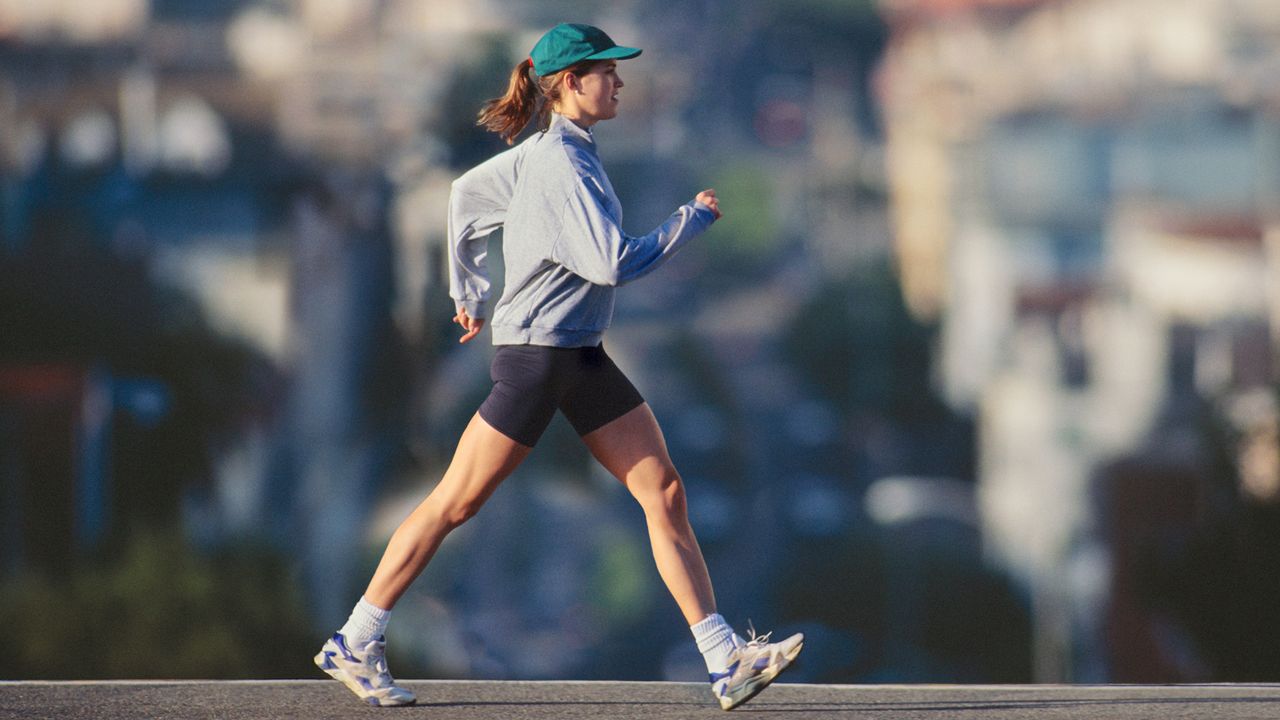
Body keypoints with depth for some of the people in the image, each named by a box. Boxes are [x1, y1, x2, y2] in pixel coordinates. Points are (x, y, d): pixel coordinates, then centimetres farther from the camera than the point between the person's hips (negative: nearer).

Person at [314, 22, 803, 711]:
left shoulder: (546, 153, 11)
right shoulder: (561, 166, -19)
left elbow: (464, 193, 23)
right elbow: (613, 263, -24)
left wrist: (467, 290, 28)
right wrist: (692, 218, -13)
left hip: (582, 358, 10)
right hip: (535, 354, -10)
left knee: (664, 493, 1)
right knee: (454, 503, 0)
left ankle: (725, 660, -3)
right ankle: (354, 643, 12)